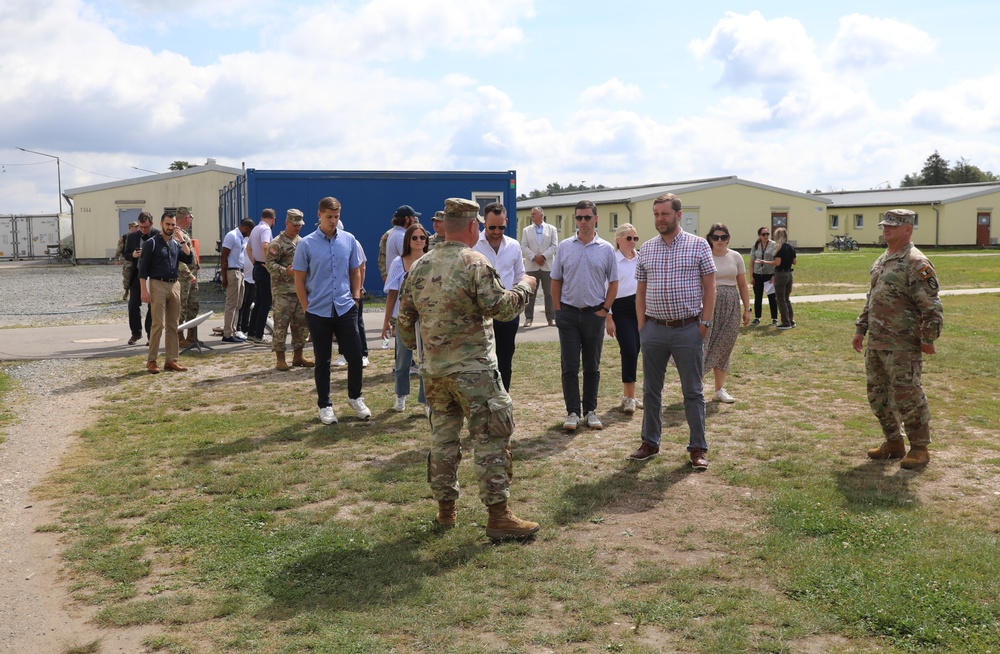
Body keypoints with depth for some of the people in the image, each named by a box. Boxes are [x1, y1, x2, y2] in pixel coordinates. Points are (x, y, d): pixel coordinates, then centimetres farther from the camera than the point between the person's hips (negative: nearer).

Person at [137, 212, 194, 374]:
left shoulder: (176, 244, 14)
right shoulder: (151, 243, -2)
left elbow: (190, 260, 1)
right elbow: (143, 269, -6)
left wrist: (182, 241, -4)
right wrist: (143, 290, -13)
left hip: (174, 285, 6)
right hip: (158, 285, -6)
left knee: (172, 325, 6)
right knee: (158, 324, -9)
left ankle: (171, 360, 11)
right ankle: (151, 360, -2)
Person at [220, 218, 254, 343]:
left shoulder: (242, 238, 18)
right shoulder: (231, 236, -10)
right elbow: (224, 257, -14)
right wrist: (224, 276, -17)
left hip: (240, 272, 9)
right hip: (233, 272, -9)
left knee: (238, 304, 12)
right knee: (232, 304, -6)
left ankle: (232, 332, 19)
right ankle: (228, 334, -2)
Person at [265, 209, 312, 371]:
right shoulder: (276, 243, -6)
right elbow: (270, 264, -13)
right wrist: (286, 271, -26)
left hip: (301, 290, 7)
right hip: (283, 291, -7)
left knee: (301, 324, 9)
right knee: (281, 324, -4)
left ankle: (298, 356, 20)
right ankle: (280, 358, 2)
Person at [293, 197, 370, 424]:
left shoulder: (349, 240, 2)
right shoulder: (306, 244, -5)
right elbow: (299, 280, -1)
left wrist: (356, 297, 6)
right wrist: (307, 309, -2)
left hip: (346, 309, 2)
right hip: (319, 312, -2)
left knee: (355, 355, 4)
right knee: (322, 361, 8)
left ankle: (355, 397, 25)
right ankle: (324, 405, 20)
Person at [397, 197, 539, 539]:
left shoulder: (420, 266, 8)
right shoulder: (474, 263, -12)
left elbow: (405, 317, 13)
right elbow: (501, 307, -16)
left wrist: (416, 348, 27)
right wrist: (525, 286, 1)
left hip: (433, 368, 7)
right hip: (472, 367, -7)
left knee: (443, 436, 15)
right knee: (491, 437, -1)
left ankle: (445, 508, 24)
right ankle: (498, 516, 0)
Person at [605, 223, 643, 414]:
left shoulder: (641, 259, 10)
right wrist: (608, 317, -11)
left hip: (640, 307, 5)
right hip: (621, 309, -5)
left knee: (633, 353, 9)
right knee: (629, 353, -11)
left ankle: (627, 396, 21)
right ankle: (629, 397, -2)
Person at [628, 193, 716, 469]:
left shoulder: (698, 245, -2)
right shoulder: (646, 249, 7)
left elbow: (709, 287, -1)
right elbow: (641, 290, 11)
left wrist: (705, 324, -7)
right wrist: (642, 326, 4)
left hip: (688, 330, -3)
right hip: (654, 330, 3)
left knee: (692, 392, 4)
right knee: (651, 390, 11)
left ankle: (698, 447, 14)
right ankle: (650, 442, 24)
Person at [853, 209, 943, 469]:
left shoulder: (916, 264, -14)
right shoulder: (880, 262, 14)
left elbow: (931, 306, -16)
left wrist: (928, 339, -16)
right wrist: (860, 329, 18)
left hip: (902, 346, -9)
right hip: (875, 343, 9)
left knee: (907, 397, -2)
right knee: (878, 395, 15)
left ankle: (919, 449, 13)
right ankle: (894, 443, 29)